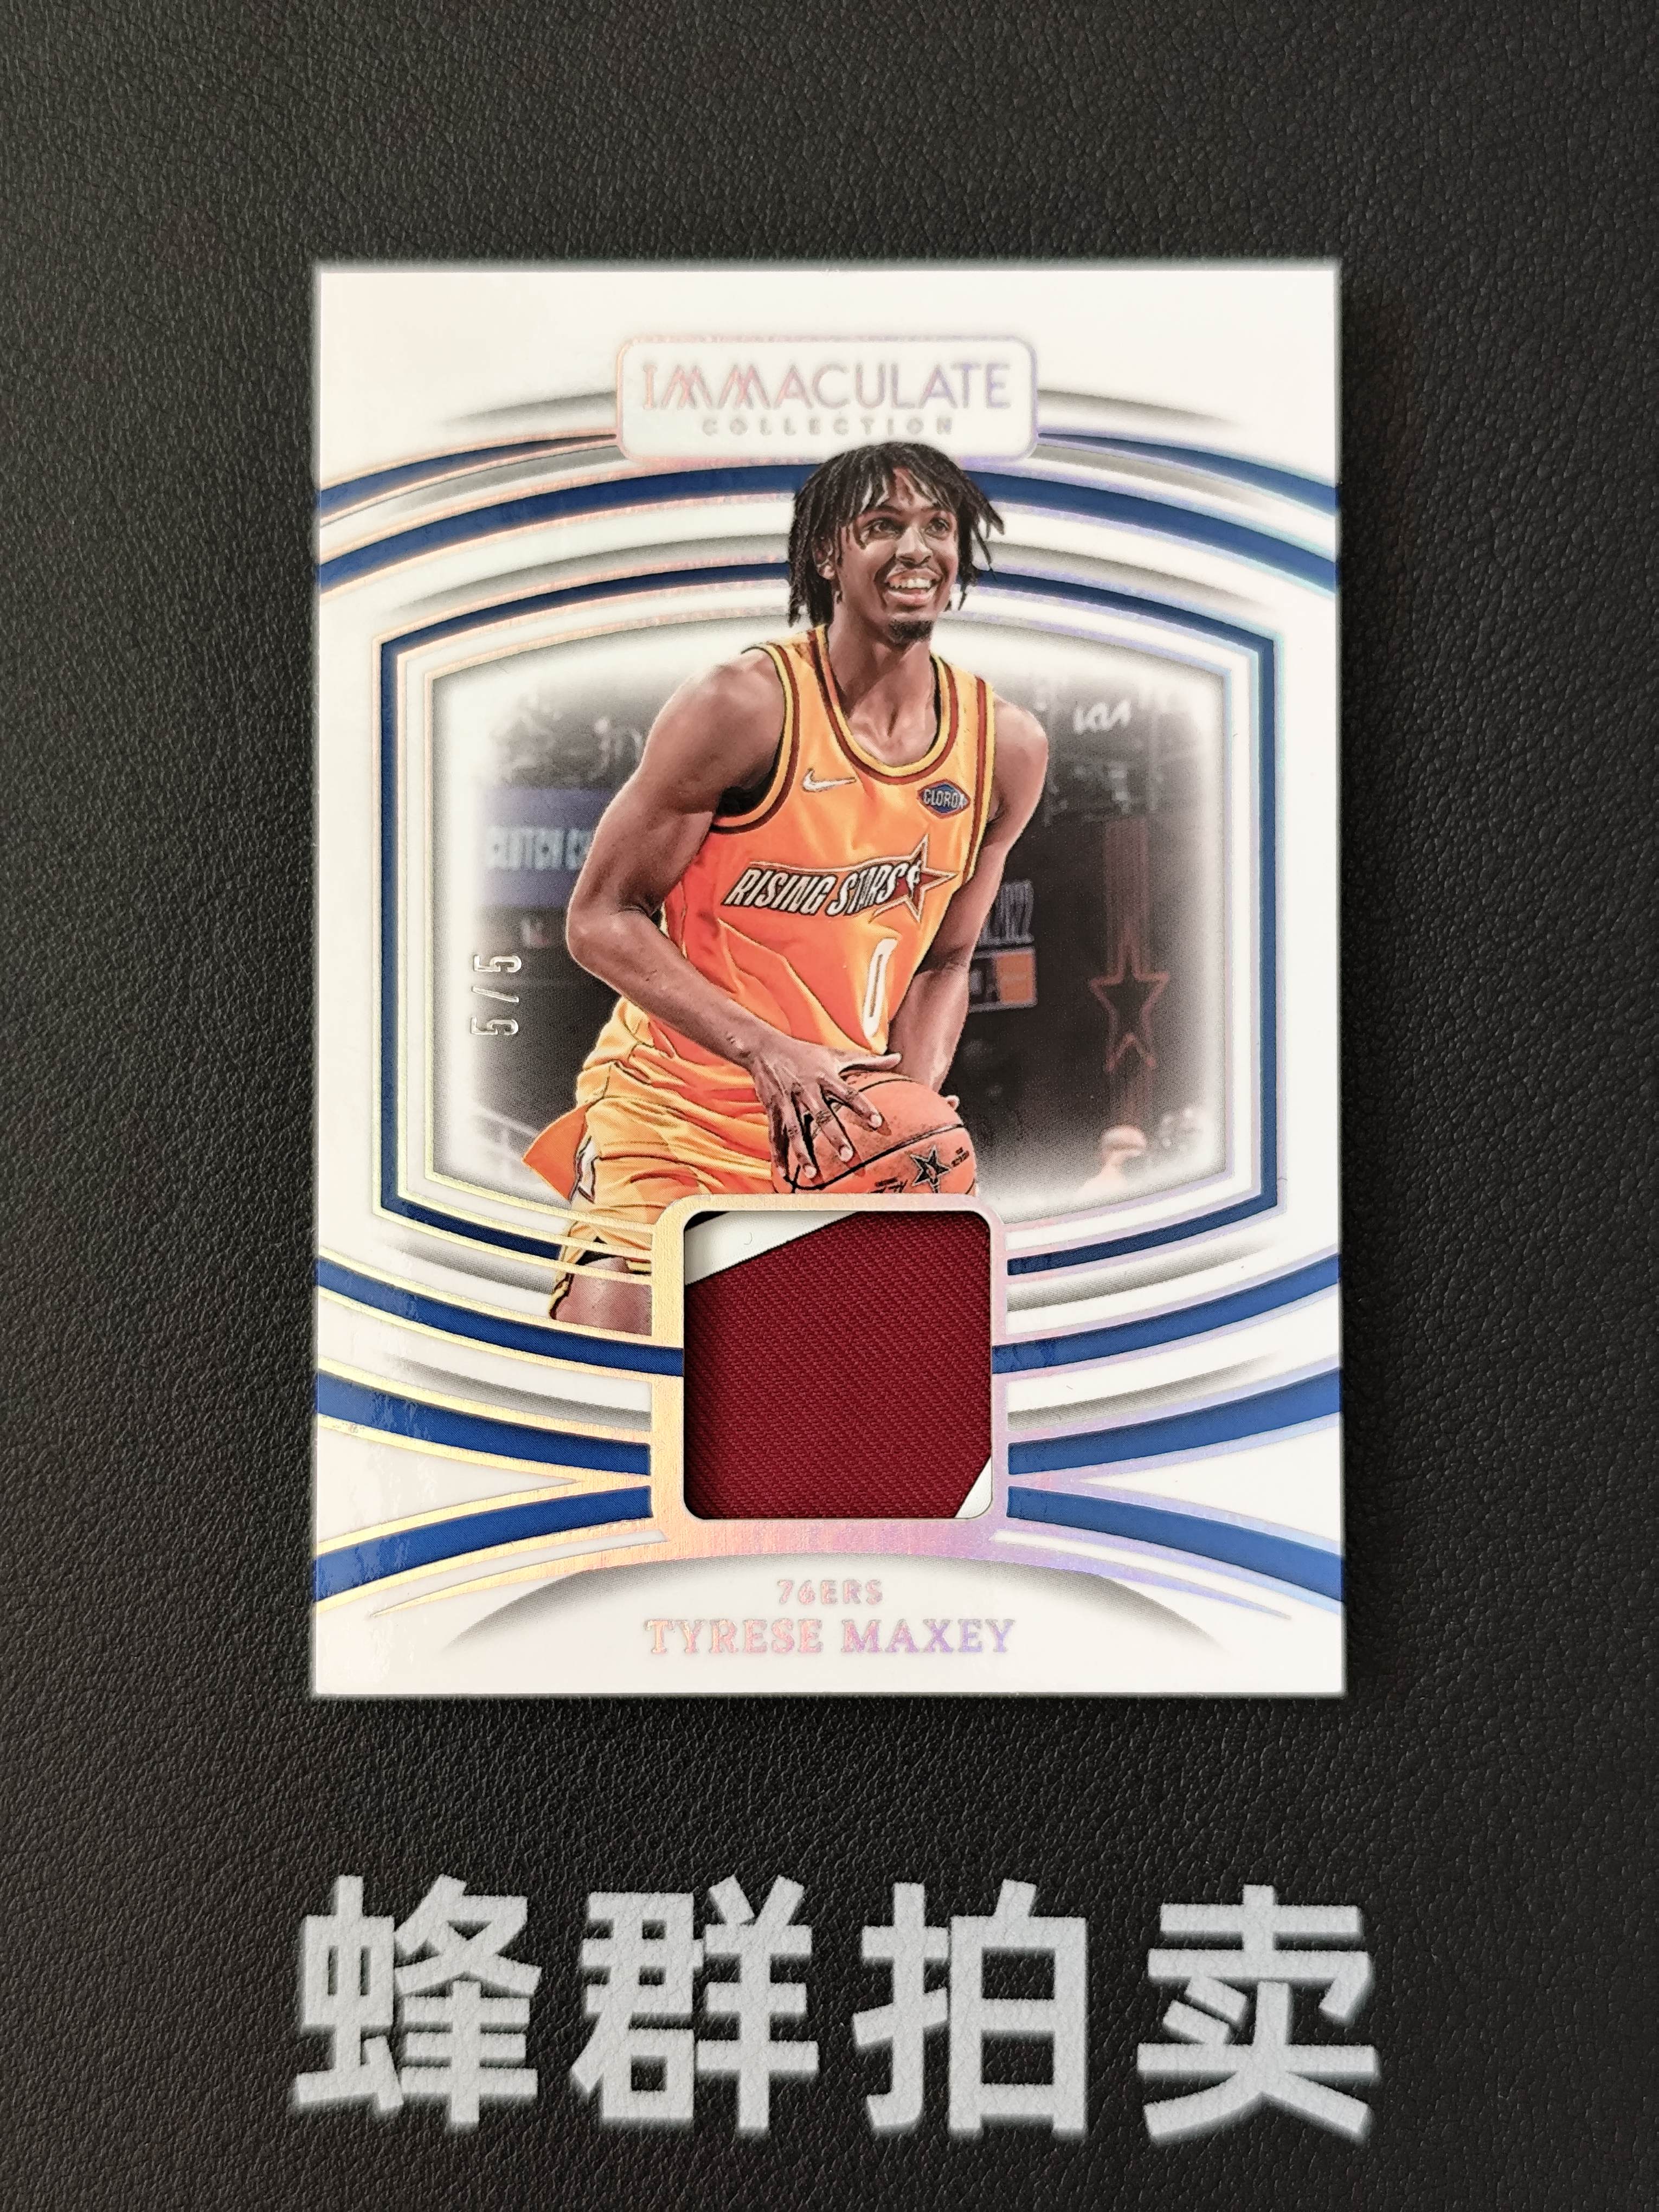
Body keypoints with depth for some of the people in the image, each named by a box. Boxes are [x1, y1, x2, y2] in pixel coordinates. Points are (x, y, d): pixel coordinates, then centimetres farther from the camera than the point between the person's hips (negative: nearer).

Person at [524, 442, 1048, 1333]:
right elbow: (599, 920, -12)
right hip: (674, 1113, -4)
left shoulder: (1007, 745, 0)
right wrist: (765, 1048, -22)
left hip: (841, 1125, 5)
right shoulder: (743, 705, -15)